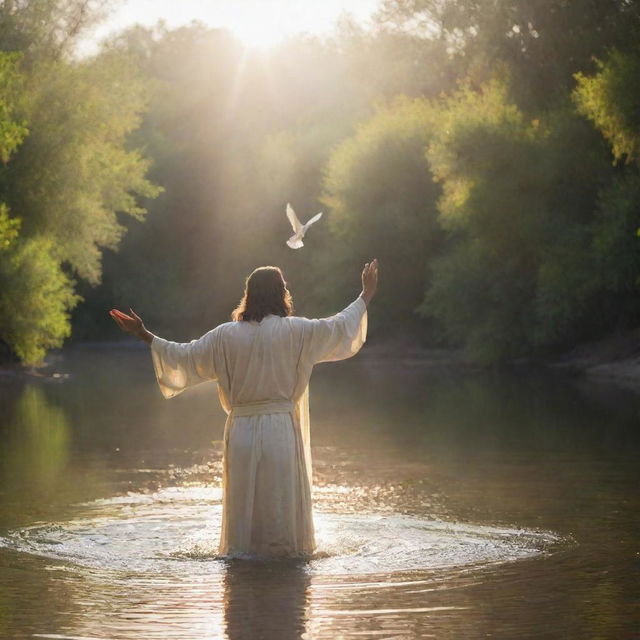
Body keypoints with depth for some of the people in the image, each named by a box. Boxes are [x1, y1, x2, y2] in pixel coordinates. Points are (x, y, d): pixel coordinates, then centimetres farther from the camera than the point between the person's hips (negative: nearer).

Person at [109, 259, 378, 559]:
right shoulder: (295, 331, -5)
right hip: (282, 430, -1)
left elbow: (184, 355, 6)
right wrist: (366, 297, 20)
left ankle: (243, 549, 14)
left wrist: (145, 336, 17)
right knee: (283, 499, 7)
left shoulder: (227, 335, -1)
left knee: (243, 500, 9)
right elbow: (339, 328, 5)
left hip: (241, 430, 2)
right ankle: (283, 548, 11)